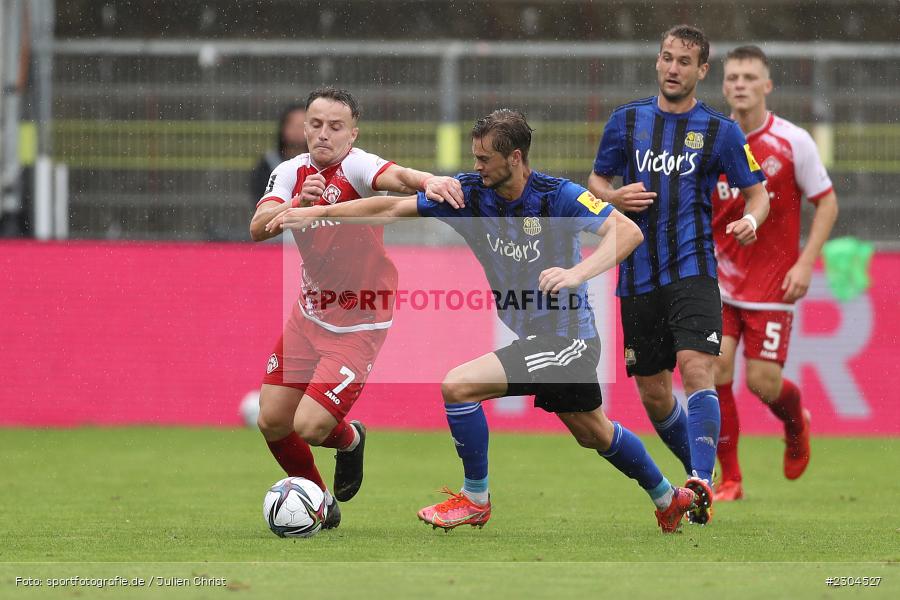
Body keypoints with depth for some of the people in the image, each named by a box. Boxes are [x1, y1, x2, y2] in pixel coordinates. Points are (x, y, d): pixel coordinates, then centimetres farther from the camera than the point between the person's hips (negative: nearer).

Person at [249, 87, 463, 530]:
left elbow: (395, 176, -43)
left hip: (358, 326, -6)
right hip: (309, 315, 6)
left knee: (309, 427, -13)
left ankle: (349, 440, 24)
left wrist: (428, 180, -65)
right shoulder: (292, 172, -3)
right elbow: (258, 228, -18)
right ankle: (318, 500, 32)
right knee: (272, 422, 6)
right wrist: (297, 203, -37)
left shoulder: (355, 166, -20)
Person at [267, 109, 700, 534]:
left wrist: (577, 273, -42)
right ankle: (668, 499, 43)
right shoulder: (471, 194, -3)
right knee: (594, 434, 22)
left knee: (458, 385, -17)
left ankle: (475, 500, -1)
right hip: (528, 336, 8)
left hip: (567, 336, -8)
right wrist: (317, 212, -6)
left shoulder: (558, 196, -19)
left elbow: (627, 232, -28)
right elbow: (393, 208, 0)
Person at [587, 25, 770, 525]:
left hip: (693, 269, -3)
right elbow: (596, 181, 17)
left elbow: (757, 192, 8)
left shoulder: (721, 130, 3)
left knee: (696, 366, -23)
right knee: (653, 391, 6)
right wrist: (615, 197, -6)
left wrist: (750, 220, -15)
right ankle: (703, 472, 27)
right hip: (639, 273, 3)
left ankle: (700, 485, -30)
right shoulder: (626, 121, 9)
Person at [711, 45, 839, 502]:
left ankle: (796, 425, 32)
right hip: (720, 279, 2)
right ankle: (730, 480, -2)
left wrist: (805, 263, -10)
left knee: (762, 382, -6)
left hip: (772, 283, -2)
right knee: (715, 366, -14)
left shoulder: (793, 142, -8)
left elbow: (827, 202, -1)